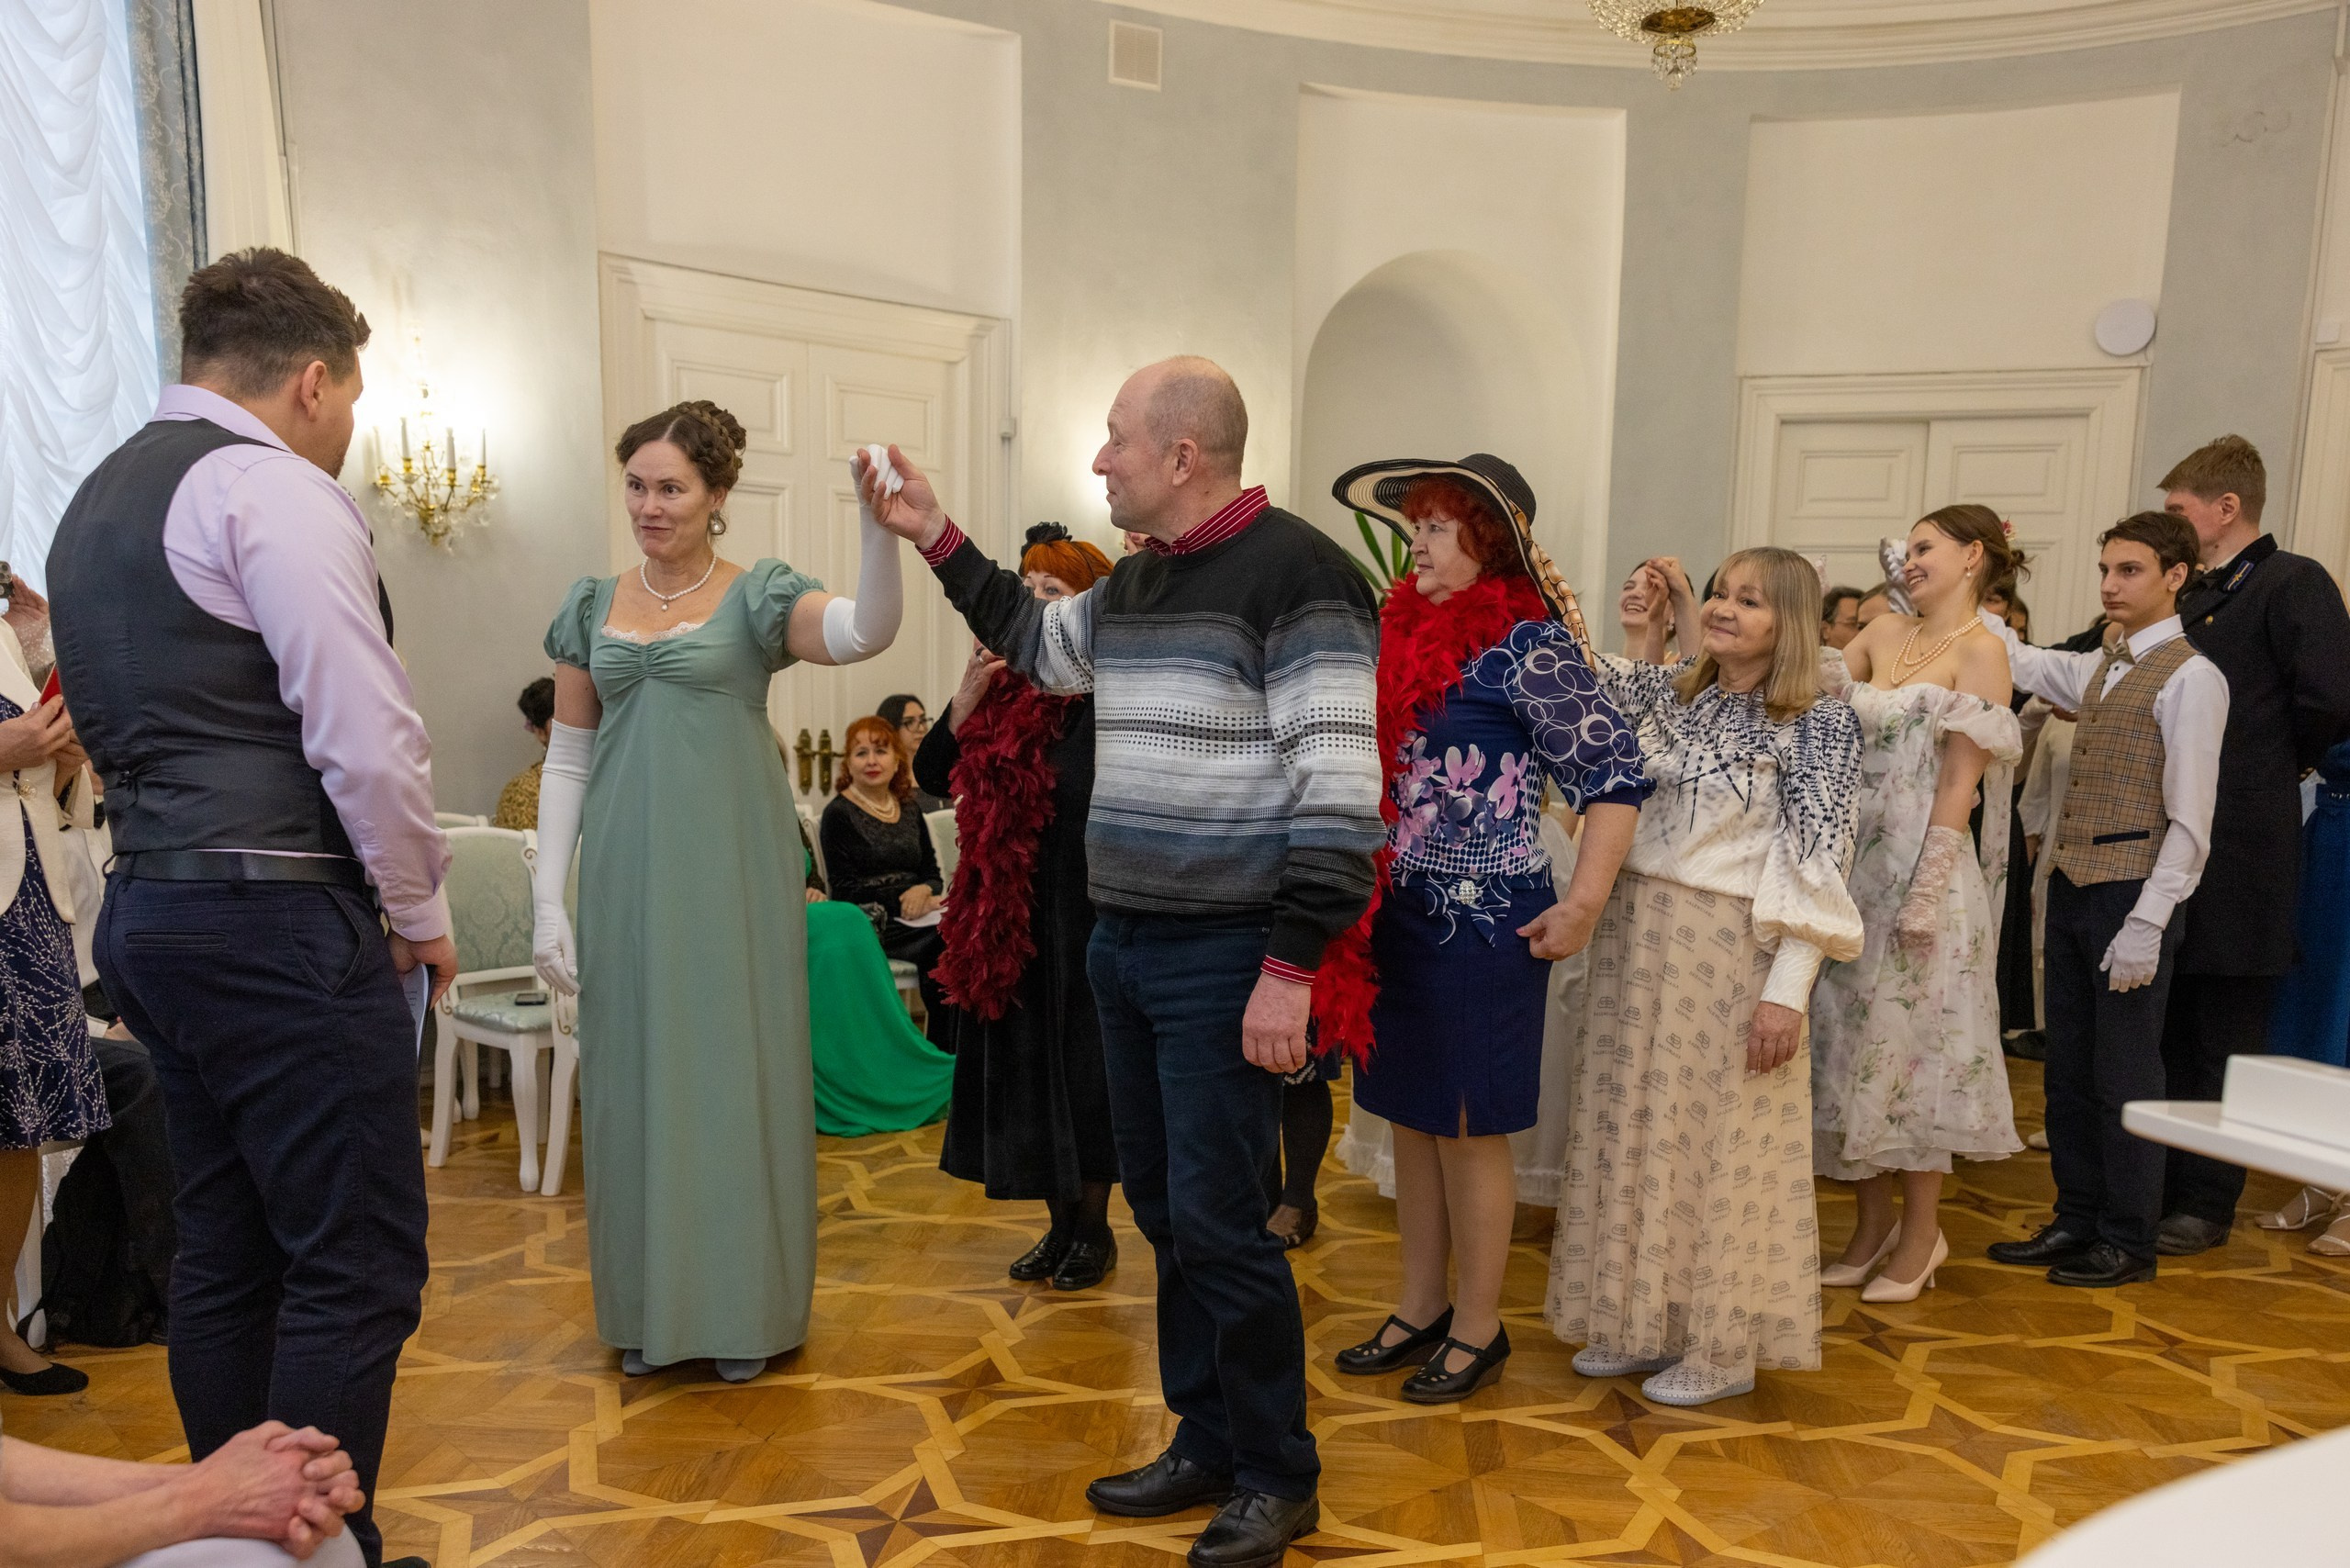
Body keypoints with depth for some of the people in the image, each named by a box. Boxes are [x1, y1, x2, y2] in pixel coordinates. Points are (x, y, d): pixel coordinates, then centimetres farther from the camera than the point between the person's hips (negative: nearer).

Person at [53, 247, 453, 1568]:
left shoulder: (95, 499, 18)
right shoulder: (274, 488, -11)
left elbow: (131, 728, 19)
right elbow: (367, 739, -18)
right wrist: (420, 912, -4)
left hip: (151, 910, 10)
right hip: (280, 926, -10)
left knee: (227, 1258, 17)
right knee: (356, 1272, -2)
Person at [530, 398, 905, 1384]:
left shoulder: (757, 598, -2)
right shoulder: (593, 608, 9)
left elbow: (866, 632, -23)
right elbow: (567, 760, 10)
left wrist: (881, 529, -40)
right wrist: (549, 898, 4)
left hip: (733, 876, -3)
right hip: (627, 878, 4)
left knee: (736, 1069, 5)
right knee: (634, 1076, 10)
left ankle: (744, 1307, 21)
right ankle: (649, 1308, 26)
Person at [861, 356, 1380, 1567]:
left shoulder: (1296, 574, -14)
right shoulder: (1134, 585, 12)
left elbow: (1339, 793, -19)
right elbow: (1035, 644, 33)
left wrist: (1290, 971, -22)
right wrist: (936, 540, 27)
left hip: (1225, 958, -8)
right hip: (1124, 945, 8)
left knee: (1216, 1220, -2)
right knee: (1161, 1206, 15)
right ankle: (1207, 1444, 32)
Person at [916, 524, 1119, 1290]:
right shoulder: (1008, 686, 7)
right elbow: (932, 773, 6)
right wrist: (967, 696, -7)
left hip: (1084, 911, -6)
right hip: (1007, 911, 6)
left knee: (1082, 1064, 5)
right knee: (1026, 1061, 13)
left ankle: (1095, 1227, 24)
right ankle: (1061, 1223, 29)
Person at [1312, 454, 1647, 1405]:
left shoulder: (1527, 642, -11)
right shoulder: (1407, 634, 9)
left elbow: (1615, 773, -13)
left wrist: (1582, 907, -18)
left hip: (1484, 922, -7)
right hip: (1398, 916, 7)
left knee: (1468, 1128, 4)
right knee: (1410, 1119, 15)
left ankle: (1478, 1331, 22)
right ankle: (1420, 1311, 30)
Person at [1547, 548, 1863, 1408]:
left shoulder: (1819, 722, -7)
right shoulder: (1668, 692, 8)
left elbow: (1817, 867, -11)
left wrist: (1786, 990, -16)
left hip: (1733, 954, -5)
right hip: (1633, 936, 6)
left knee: (1722, 1140, 5)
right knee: (1630, 1126, 12)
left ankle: (1723, 1345, 22)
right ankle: (1639, 1318, 29)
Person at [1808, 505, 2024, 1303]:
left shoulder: (1980, 651, -6)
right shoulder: (1884, 633, 11)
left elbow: (1961, 781, -11)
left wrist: (1926, 892, -15)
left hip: (1921, 866, -6)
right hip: (1855, 859, 6)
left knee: (1911, 1040, 2)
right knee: (1853, 1035, 10)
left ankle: (1920, 1230, 20)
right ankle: (1873, 1222, 25)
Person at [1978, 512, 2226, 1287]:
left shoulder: (2191, 677, -10)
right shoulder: (2098, 668, 13)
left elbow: (2189, 821, -14)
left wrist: (2147, 925, -18)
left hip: (2133, 895, -7)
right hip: (2072, 885, 7)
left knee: (2123, 1074, 3)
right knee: (2068, 1068, 13)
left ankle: (2128, 1242, 17)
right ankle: (2077, 1220, 26)